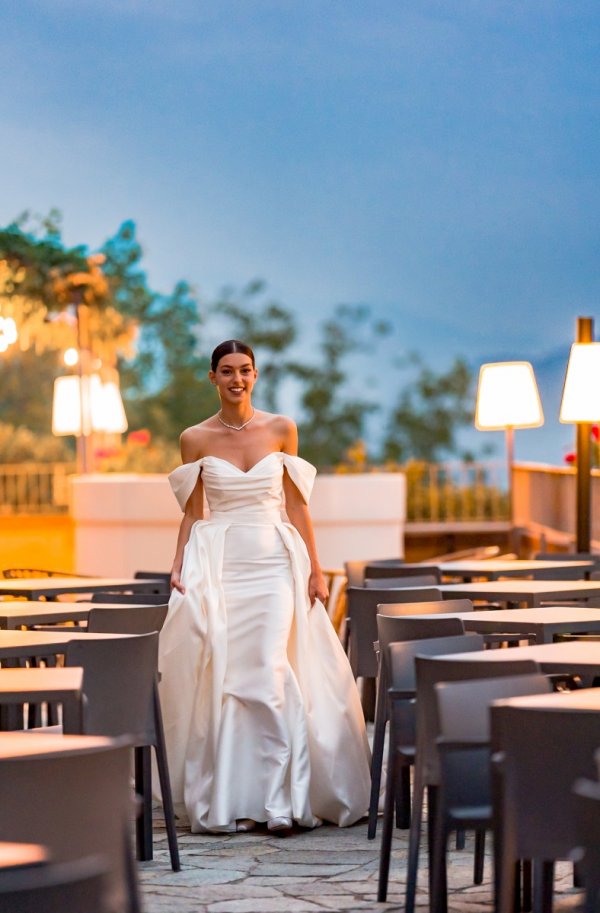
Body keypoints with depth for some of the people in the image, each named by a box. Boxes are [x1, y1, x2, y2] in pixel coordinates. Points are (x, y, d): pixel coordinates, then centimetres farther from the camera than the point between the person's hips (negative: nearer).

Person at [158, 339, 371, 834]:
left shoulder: (281, 429, 5)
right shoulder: (196, 439, 5)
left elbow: (296, 504, 7)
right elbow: (192, 513, 8)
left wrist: (314, 567, 3)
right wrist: (178, 568, -3)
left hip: (273, 563, -1)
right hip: (217, 565, 1)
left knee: (269, 673, -12)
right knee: (223, 676, -3)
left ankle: (279, 797, -8)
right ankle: (230, 800, 4)